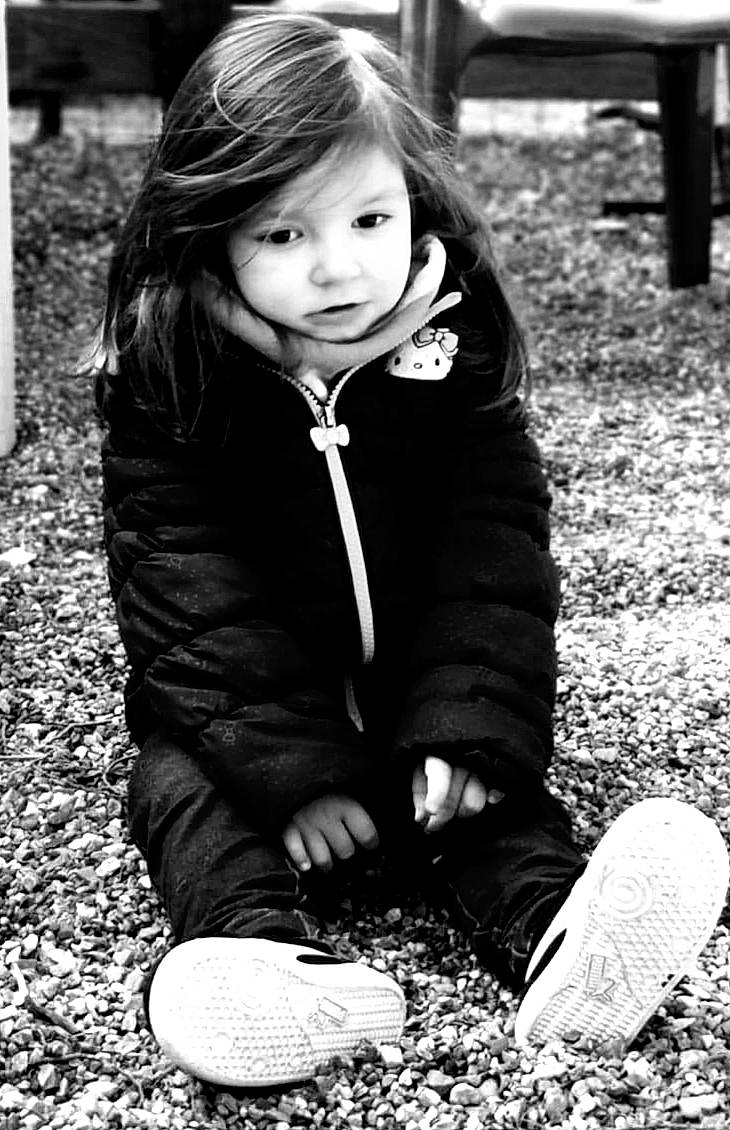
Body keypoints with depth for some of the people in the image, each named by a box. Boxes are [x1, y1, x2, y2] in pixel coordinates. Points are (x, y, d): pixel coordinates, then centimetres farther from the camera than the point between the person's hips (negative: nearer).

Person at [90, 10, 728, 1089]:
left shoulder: (455, 352, -7)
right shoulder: (170, 382, -14)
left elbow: (494, 554, -9)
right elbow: (191, 589, -19)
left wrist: (474, 729, -23)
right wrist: (293, 769, -28)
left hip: (414, 707, 2)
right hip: (241, 711, -1)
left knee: (492, 792, -21)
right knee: (182, 784, -26)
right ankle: (270, 951, -50)